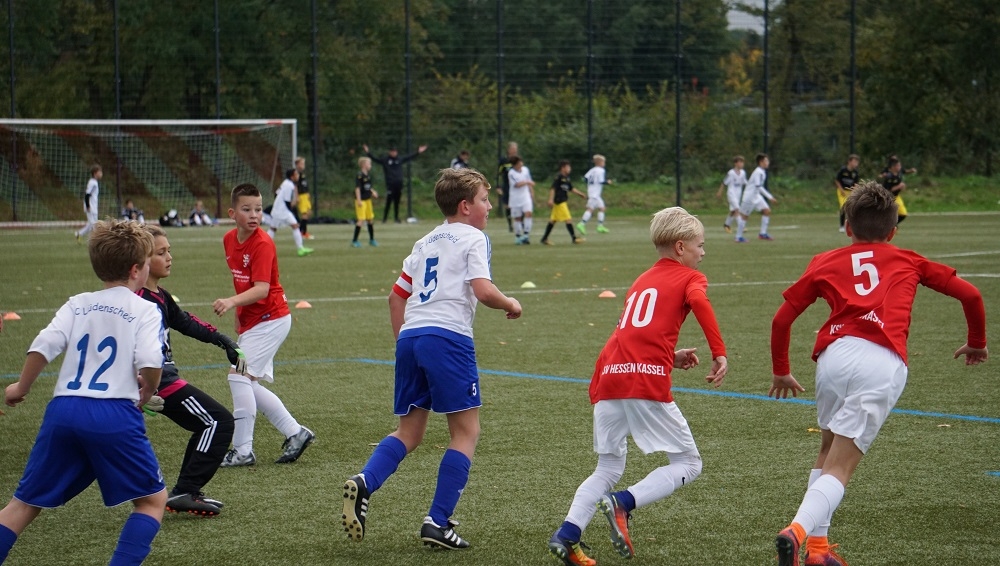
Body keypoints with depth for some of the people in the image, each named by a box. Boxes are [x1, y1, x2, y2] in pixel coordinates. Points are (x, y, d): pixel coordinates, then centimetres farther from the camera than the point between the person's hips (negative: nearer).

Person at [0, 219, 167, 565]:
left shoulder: (78, 304, 14)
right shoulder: (144, 310, 4)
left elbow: (42, 348, 2)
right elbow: (150, 363, -11)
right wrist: (147, 394, 9)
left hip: (63, 410, 4)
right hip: (115, 413, -4)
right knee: (153, 500, 11)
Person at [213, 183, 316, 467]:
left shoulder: (262, 244, -19)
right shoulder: (229, 240, 5)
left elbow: (262, 288, -28)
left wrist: (232, 302, -42)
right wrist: (239, 312, 16)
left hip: (271, 319, -9)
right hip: (250, 321, 9)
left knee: (239, 373, -17)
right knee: (249, 384, 10)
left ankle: (243, 449, -13)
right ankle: (295, 433, 20)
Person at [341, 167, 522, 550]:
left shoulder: (426, 242, 23)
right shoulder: (473, 238, 2)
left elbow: (396, 296, 23)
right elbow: (482, 291, -12)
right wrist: (509, 304, 6)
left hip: (409, 337, 7)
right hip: (448, 337, -7)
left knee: (409, 433, 13)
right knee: (466, 432, 3)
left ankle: (364, 483, -14)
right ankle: (437, 523, -5)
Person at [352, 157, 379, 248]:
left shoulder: (368, 175, 10)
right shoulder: (360, 175, -15)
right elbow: (357, 188, -18)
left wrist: (373, 192, 4)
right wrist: (359, 200, -22)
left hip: (368, 199, 9)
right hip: (361, 200, -9)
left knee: (370, 219, 15)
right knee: (361, 220, -12)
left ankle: (371, 240, 27)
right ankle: (354, 241, -4)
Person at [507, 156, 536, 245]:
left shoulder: (526, 170, 5)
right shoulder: (511, 173, -11)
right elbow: (517, 184, -21)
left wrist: (532, 194, 16)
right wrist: (527, 182, -19)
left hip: (526, 197, 3)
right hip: (515, 199, -3)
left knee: (528, 213, -16)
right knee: (517, 218, 4)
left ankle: (526, 235, -16)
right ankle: (518, 236, 15)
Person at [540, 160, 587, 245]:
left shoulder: (567, 178, 14)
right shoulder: (559, 177, -13)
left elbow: (571, 189, 23)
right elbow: (552, 188, -18)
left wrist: (580, 194, 17)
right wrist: (551, 199, -25)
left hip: (563, 201, 10)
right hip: (559, 202, -10)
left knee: (553, 220, 12)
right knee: (568, 219, -10)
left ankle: (544, 238, 16)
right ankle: (574, 238, -9)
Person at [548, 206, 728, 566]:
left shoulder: (642, 281, 31)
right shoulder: (690, 278, 10)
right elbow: (698, 301, -13)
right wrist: (719, 354, -16)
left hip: (608, 378, 7)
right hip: (647, 382, -6)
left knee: (608, 470, 17)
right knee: (688, 464, 5)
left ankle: (566, 536, -2)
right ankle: (623, 504, -14)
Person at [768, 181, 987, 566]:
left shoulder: (825, 263, 25)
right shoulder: (908, 262, 25)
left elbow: (782, 319, 21)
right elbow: (970, 294, 22)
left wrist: (781, 372, 34)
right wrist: (977, 343, 38)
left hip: (834, 355, 2)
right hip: (884, 364, -2)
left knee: (828, 451, 24)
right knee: (839, 468, -4)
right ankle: (798, 530, -27)